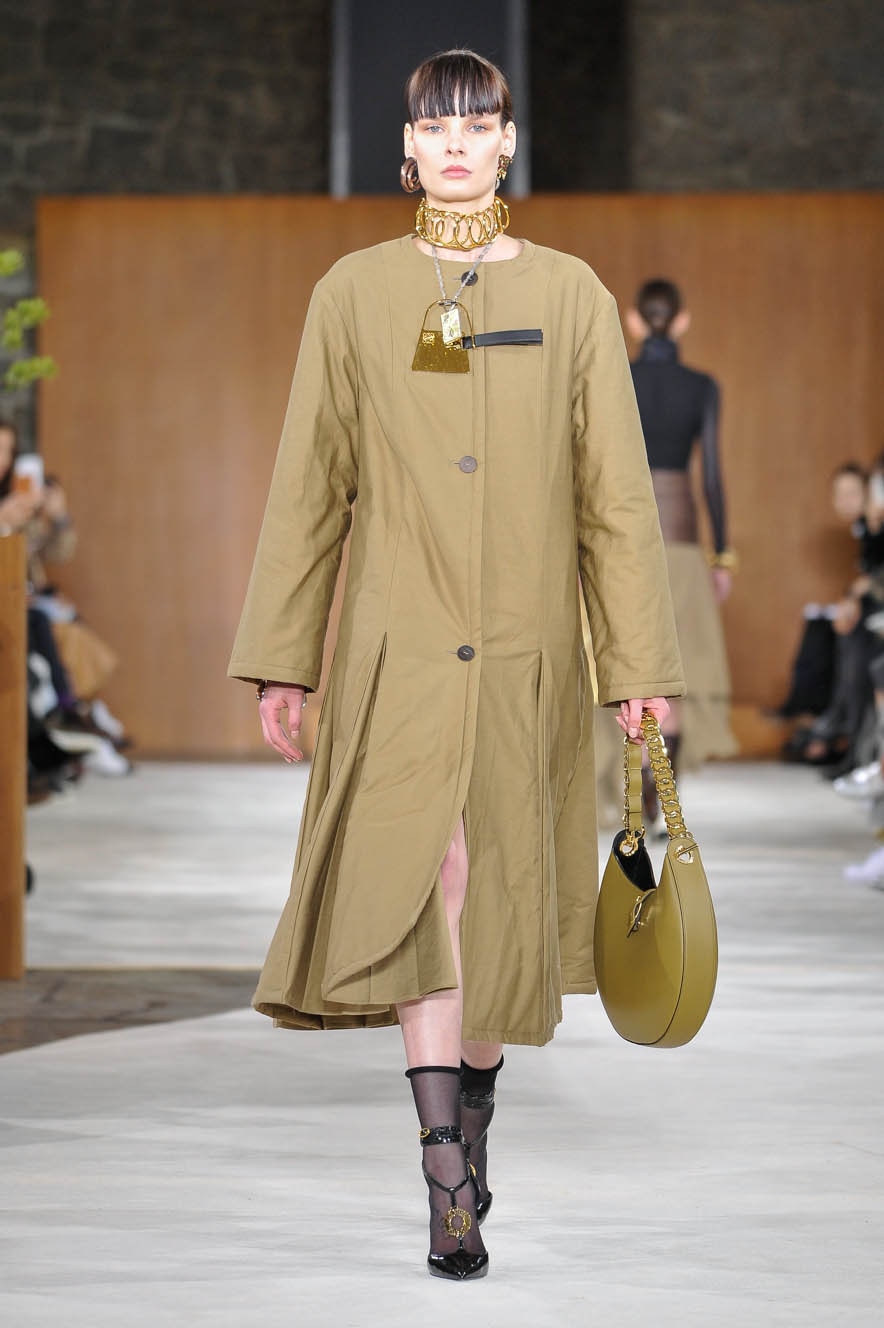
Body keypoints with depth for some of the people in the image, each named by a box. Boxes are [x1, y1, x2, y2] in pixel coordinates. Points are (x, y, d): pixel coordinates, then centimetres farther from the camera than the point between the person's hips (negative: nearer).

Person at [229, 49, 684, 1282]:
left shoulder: (570, 294, 5)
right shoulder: (354, 292, 5)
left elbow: (616, 492, 3)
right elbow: (308, 487, 6)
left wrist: (640, 666, -2)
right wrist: (281, 660, 4)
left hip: (529, 650, 1)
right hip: (396, 645, -1)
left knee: (500, 901, 7)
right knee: (426, 871, -18)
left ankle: (473, 1117, 30)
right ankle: (450, 1183, -19)